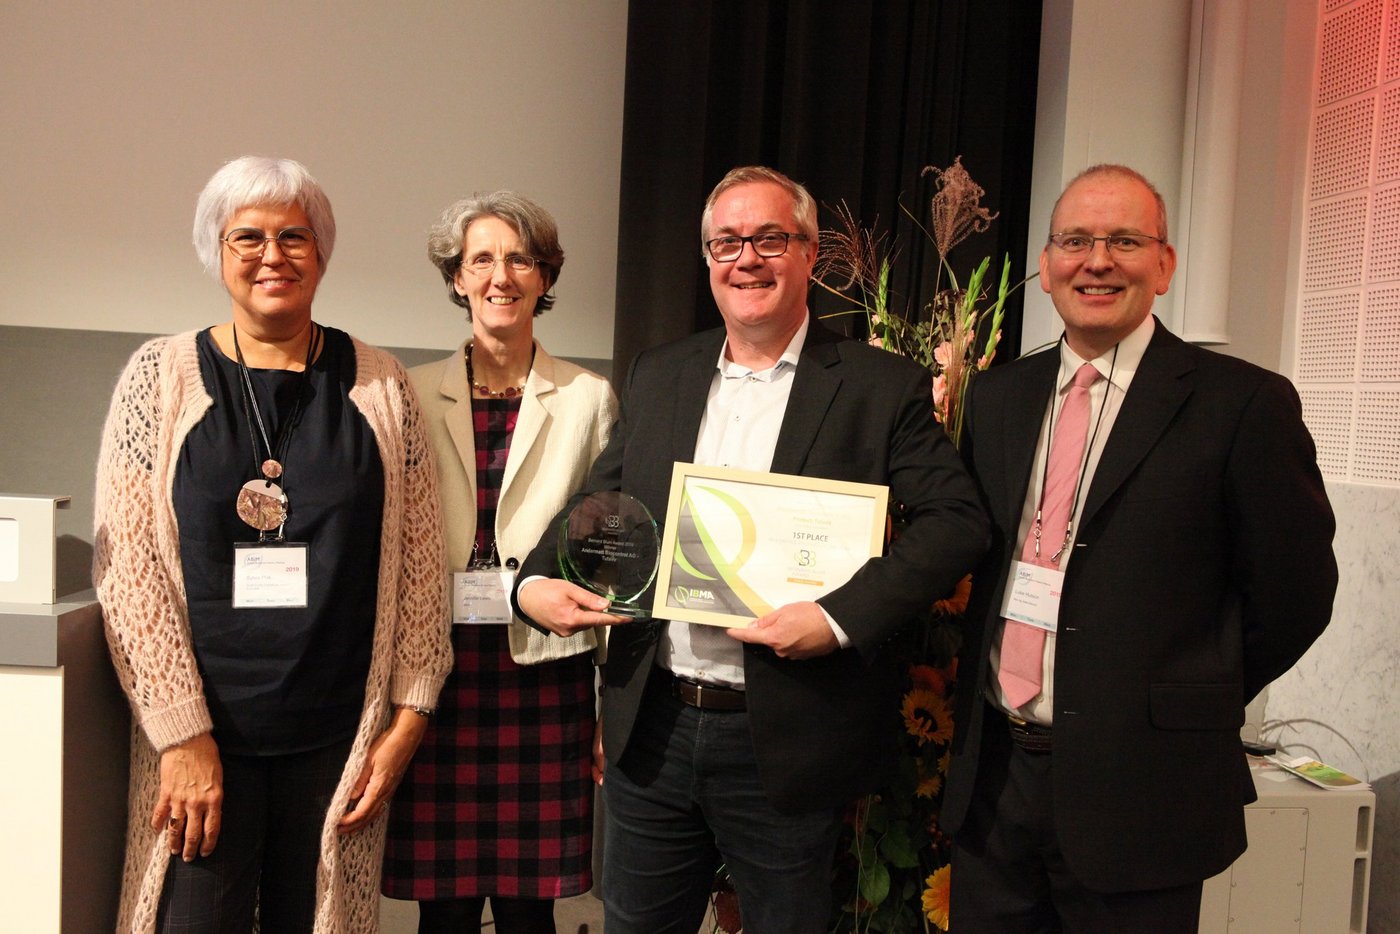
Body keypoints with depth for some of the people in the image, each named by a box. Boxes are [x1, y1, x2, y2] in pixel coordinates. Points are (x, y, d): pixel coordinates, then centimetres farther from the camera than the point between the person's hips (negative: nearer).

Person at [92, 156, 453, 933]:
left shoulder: (377, 384, 3)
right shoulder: (161, 375, 1)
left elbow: (419, 561, 3)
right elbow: (128, 567, -4)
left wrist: (407, 719, -1)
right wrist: (183, 736, -9)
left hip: (340, 739, 1)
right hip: (199, 733, -1)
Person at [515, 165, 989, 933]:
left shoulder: (882, 387, -5)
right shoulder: (657, 376, 9)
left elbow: (957, 519, -10)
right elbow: (602, 500, 15)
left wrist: (841, 617, -21)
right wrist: (536, 581, -4)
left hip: (785, 746, -3)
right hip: (650, 733, 4)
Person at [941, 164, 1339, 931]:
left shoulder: (1243, 403, -8)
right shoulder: (995, 398, 7)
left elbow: (1294, 594, -4)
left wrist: (1191, 704, 3)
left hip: (1136, 792, -4)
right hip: (991, 777, 5)